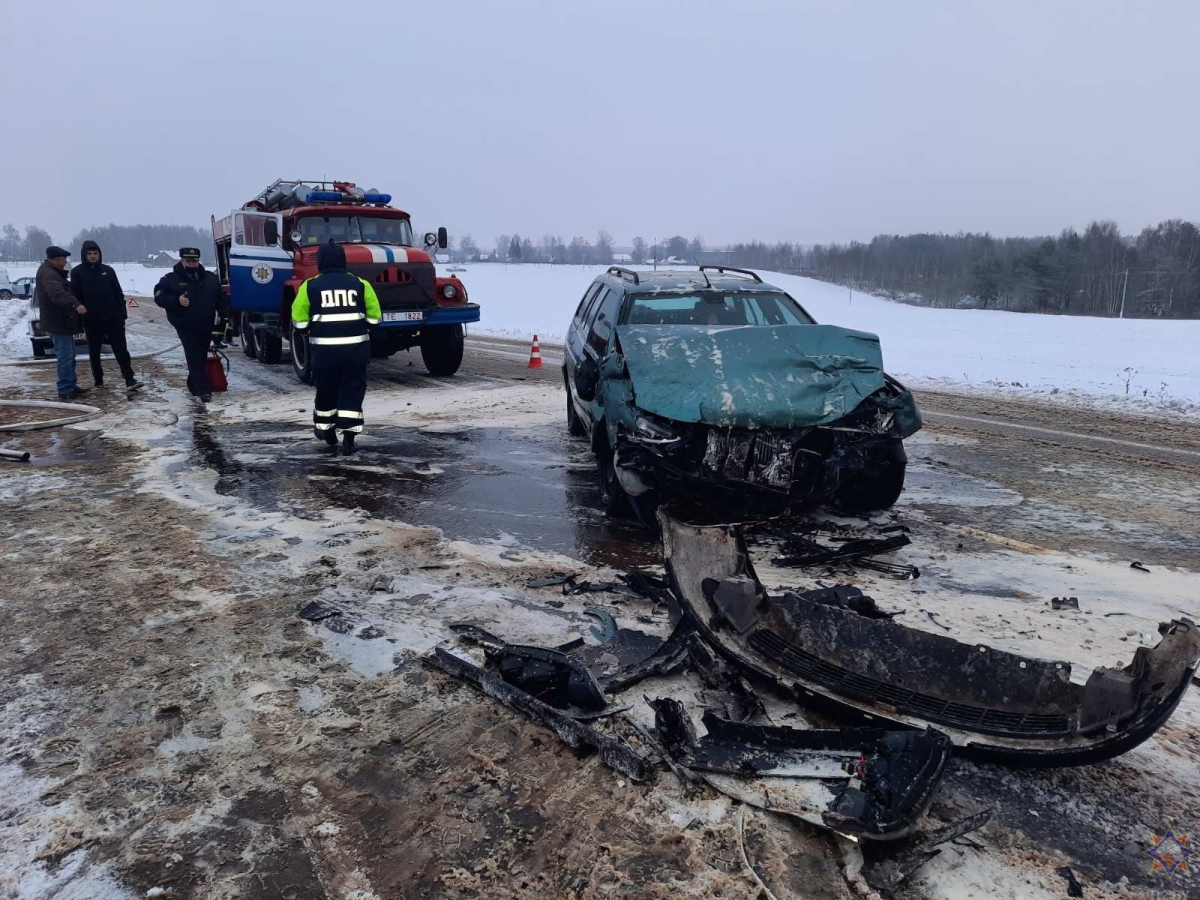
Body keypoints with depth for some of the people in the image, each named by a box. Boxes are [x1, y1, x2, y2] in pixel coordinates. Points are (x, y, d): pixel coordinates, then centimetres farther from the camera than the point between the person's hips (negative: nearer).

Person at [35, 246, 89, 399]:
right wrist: (76, 304, -54)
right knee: (65, 357, -9)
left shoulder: (52, 271, 14)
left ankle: (71, 385, 25)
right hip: (57, 322, -11)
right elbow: (57, 293, -41)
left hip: (61, 320, 11)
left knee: (69, 356, 18)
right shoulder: (48, 274, -21)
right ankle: (65, 390, -7)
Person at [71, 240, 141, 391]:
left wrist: (122, 314, 1)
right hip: (92, 319, -1)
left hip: (113, 317, 1)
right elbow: (75, 296, 0)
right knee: (94, 351, 9)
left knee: (121, 349, -4)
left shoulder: (108, 270, 6)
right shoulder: (77, 272, 0)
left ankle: (130, 379, -7)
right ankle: (98, 380, 20)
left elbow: (118, 293, 8)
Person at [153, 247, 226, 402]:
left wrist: (225, 315, 0)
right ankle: (204, 390, -17)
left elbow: (221, 298, 14)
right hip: (185, 327, -4)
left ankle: (194, 386, 27)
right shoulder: (170, 279, -1)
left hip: (206, 327, 4)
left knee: (201, 358, 11)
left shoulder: (211, 278, 10)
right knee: (194, 358, -12)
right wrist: (177, 301, -19)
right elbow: (159, 297, -2)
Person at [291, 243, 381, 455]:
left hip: (325, 349, 0)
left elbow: (299, 321, -1)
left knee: (326, 391, 18)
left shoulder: (310, 286, -1)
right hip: (355, 347, 0)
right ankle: (347, 437, -2)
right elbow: (374, 317, 3)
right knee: (352, 392, 6)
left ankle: (326, 432, 34)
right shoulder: (360, 284, 2)